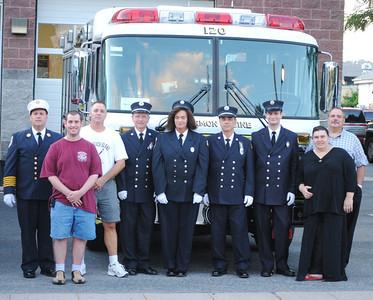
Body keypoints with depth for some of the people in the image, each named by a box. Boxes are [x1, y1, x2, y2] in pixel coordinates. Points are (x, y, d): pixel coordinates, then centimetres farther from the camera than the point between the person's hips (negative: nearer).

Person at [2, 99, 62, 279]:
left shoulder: (57, 139, 6)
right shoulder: (18, 138, 8)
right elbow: (10, 166, 5)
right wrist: (9, 190, -3)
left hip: (49, 195, 0)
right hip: (25, 194, 0)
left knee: (47, 231, 5)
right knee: (28, 232, 5)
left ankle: (47, 265, 14)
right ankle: (29, 267, 12)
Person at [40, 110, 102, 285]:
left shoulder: (89, 147, 8)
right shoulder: (56, 147, 5)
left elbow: (94, 174, 4)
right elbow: (50, 174, 1)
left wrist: (80, 192, -10)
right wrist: (68, 193, -9)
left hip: (85, 201, 1)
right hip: (61, 200, -1)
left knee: (81, 236, 4)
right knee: (60, 236, -1)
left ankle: (76, 271, 13)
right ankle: (59, 271, 7)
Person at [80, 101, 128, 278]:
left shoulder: (113, 136, 11)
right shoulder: (81, 134, 5)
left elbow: (121, 162, 6)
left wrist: (103, 179, -5)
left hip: (107, 184, 2)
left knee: (110, 224, 0)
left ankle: (113, 264, 1)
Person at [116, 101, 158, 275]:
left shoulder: (156, 138, 6)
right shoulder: (124, 138, 5)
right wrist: (121, 188, -8)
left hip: (148, 192, 1)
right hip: (129, 192, -1)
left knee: (146, 227, 5)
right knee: (128, 227, 2)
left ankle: (144, 262, 13)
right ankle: (130, 262, 9)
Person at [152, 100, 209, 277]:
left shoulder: (199, 140, 6)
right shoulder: (163, 139, 7)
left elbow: (202, 167, 1)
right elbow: (157, 167, 2)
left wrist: (198, 192, -8)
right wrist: (160, 191, -7)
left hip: (190, 194, 0)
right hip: (167, 194, 0)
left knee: (186, 231, 3)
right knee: (168, 231, 2)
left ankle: (182, 267, 11)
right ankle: (170, 266, 11)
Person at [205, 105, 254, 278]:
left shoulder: (244, 143, 9)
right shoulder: (211, 142, 6)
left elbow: (249, 171, 7)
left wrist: (249, 193, -1)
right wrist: (205, 192, -2)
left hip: (238, 197, 0)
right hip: (216, 196, 0)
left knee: (240, 232, 0)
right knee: (217, 232, 4)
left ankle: (242, 266, 6)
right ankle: (219, 266, 12)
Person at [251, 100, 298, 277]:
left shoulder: (291, 137, 8)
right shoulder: (256, 137, 7)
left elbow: (294, 166, 6)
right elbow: (252, 165, 5)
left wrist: (292, 190, -2)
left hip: (282, 193, 0)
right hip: (261, 193, 0)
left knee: (282, 230, 1)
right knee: (263, 230, 4)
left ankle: (282, 265, 11)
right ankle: (266, 266, 11)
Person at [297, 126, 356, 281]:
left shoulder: (340, 154, 2)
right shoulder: (306, 158, 12)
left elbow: (351, 177, -1)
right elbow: (299, 179, 18)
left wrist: (349, 198, -7)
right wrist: (302, 188, -2)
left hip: (334, 205, -3)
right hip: (313, 204, 3)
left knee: (333, 238, -3)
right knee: (314, 238, 0)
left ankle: (333, 272, 2)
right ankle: (315, 270, 4)